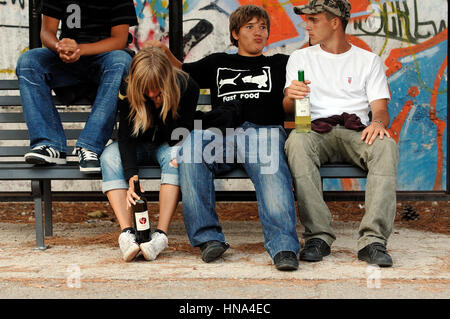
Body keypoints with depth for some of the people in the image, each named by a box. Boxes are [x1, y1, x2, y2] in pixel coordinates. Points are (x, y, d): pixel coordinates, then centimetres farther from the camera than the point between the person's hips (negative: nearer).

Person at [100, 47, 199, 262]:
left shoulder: (187, 87, -21)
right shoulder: (127, 91, -19)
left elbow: (178, 136, -21)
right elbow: (126, 137, -26)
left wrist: (162, 105, -35)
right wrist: (131, 175, -41)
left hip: (167, 146, -1)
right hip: (139, 147, 2)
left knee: (177, 154, -37)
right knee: (110, 155, -30)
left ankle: (161, 233, -43)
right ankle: (127, 232, -43)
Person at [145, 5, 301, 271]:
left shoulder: (279, 63, 34)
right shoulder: (218, 62, 37)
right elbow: (181, 72, 36)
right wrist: (165, 53, 19)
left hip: (265, 131, -1)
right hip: (221, 133, 1)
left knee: (271, 169, -37)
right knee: (191, 148, -34)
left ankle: (283, 246, -52)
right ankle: (209, 237, -36)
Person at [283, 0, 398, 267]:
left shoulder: (369, 60, 17)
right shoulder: (300, 58, 20)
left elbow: (381, 108, 7)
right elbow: (287, 112, 10)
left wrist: (377, 122, -18)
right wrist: (290, 97, -15)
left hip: (356, 132, 0)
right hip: (315, 132, 0)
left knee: (386, 145, -34)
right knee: (297, 141, -36)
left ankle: (373, 239, -39)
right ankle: (319, 235, -37)